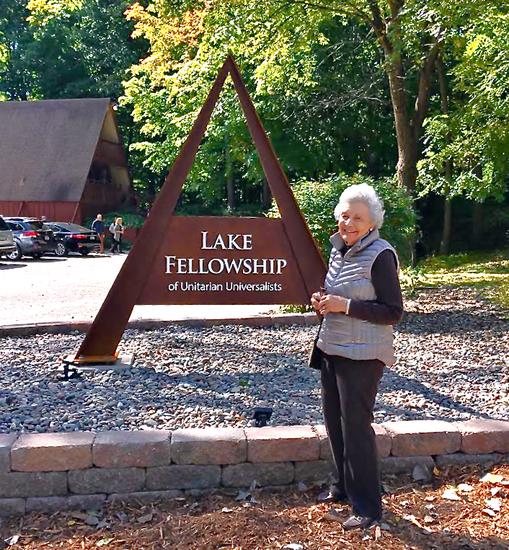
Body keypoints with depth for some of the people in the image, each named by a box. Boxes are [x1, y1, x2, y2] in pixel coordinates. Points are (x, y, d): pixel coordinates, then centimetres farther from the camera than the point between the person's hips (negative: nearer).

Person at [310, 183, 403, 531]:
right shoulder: (339, 250, 9)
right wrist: (322, 302, -2)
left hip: (363, 355, -8)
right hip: (332, 348, 8)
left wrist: (344, 305, -22)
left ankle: (368, 507, 15)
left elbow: (393, 312, -16)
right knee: (334, 420, 16)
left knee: (356, 426, -2)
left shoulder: (380, 255, -15)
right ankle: (345, 486, 36)